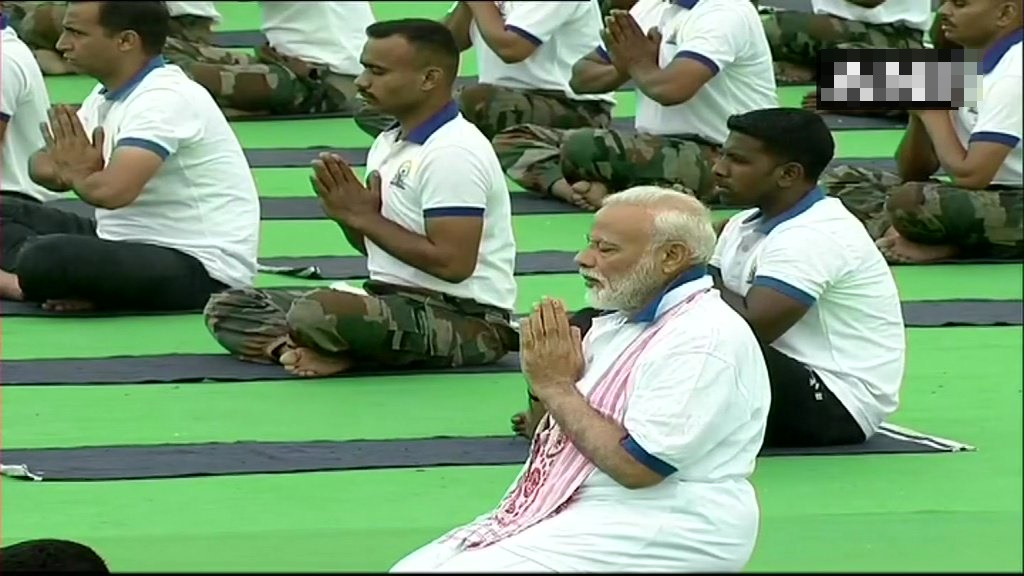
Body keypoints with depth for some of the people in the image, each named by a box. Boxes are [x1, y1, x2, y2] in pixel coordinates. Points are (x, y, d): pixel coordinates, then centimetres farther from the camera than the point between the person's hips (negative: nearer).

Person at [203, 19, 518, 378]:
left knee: (318, 315, -37)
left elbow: (453, 264, -24)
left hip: (465, 320, -10)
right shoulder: (390, 143, 13)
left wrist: (364, 218, -15)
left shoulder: (453, 153, -17)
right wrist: (348, 215, -3)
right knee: (227, 308, 6)